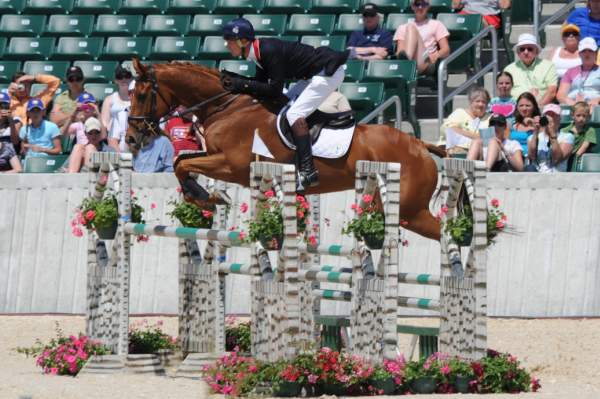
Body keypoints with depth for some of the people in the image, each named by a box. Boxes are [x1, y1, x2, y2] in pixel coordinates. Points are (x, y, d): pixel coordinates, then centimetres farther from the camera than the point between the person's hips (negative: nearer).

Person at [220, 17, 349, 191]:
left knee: (295, 115, -19)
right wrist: (234, 80, -3)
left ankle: (308, 172, -22)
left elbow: (274, 90, -25)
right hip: (314, 74, 11)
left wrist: (242, 84, -21)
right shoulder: (260, 51, 3)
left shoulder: (269, 51, -25)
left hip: (330, 71, -11)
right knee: (284, 108, 15)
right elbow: (261, 82, 10)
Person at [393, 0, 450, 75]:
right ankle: (405, 60, -56)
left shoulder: (436, 24, 26)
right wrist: (399, 53, -9)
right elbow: (399, 51, 16)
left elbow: (446, 50, 13)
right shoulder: (403, 27, 31)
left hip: (425, 63, -1)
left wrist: (436, 55, -10)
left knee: (411, 28, -22)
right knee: (411, 27, -23)